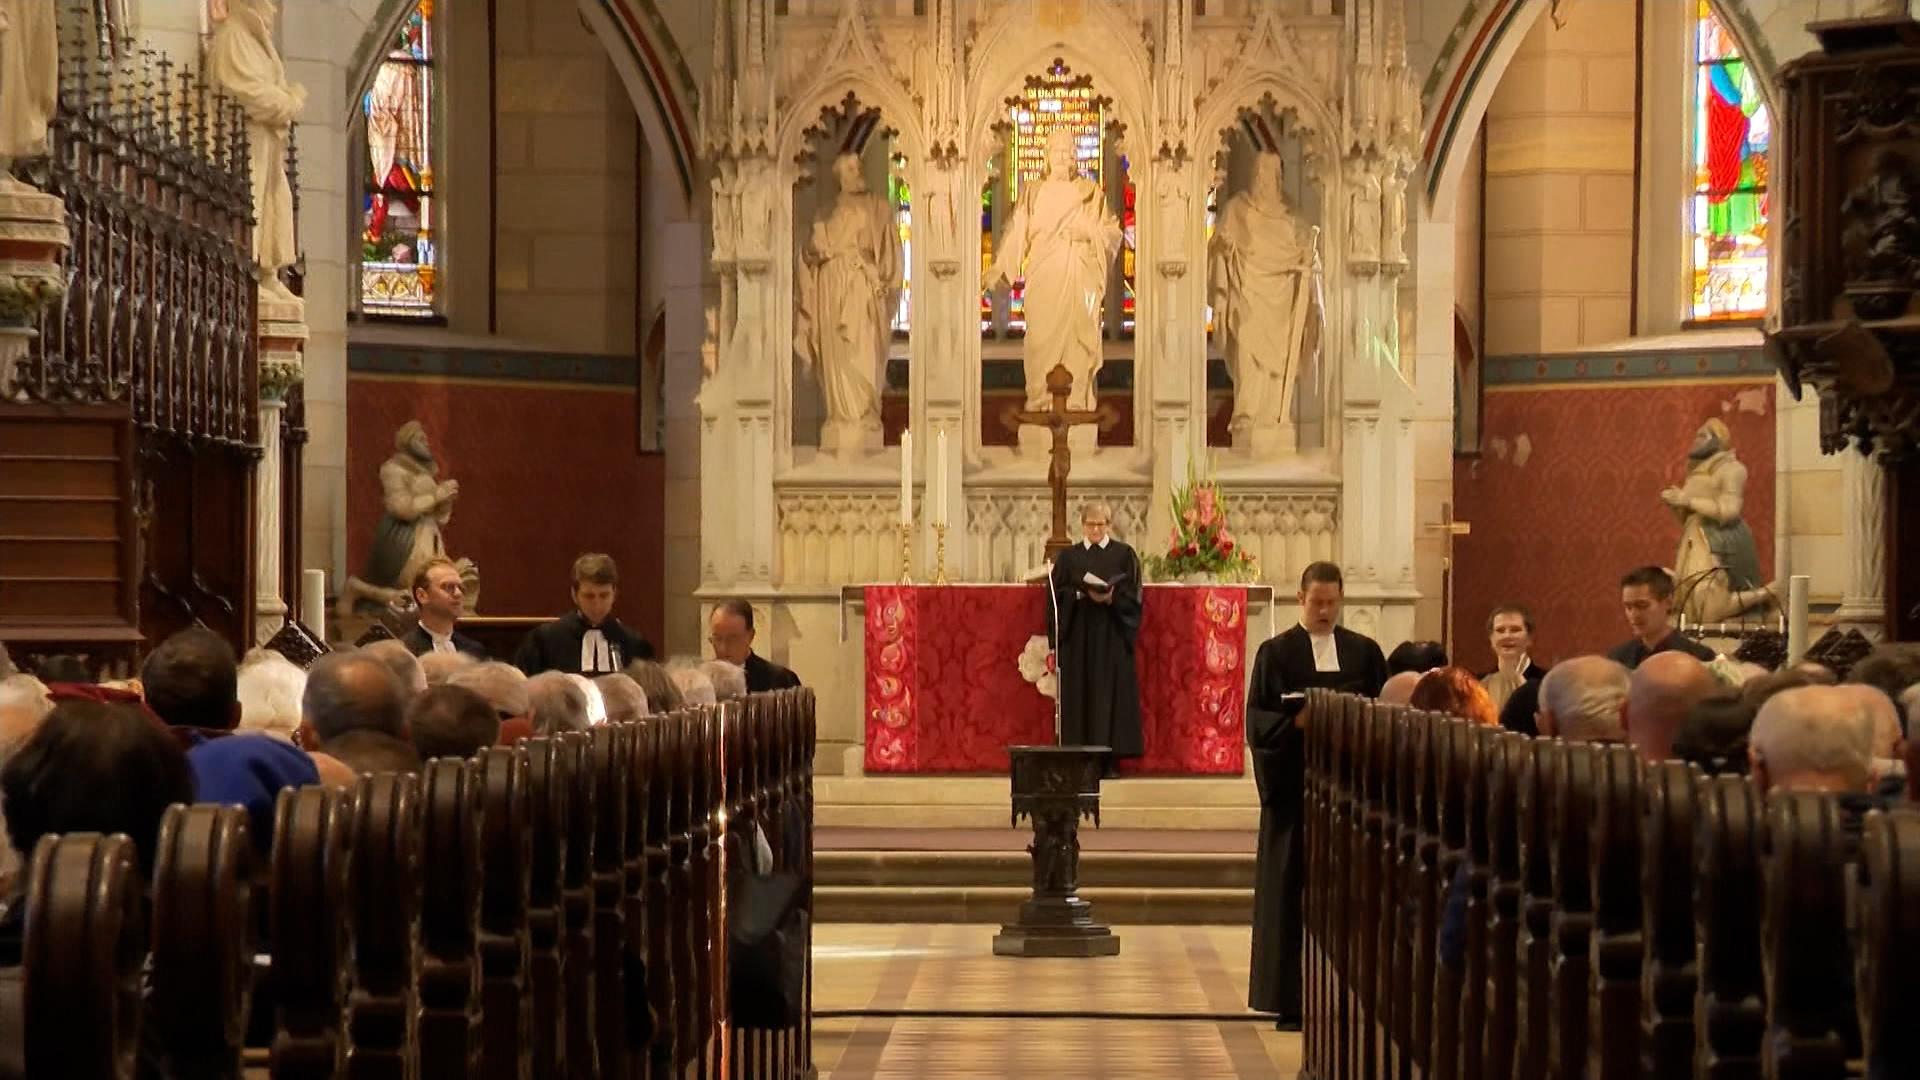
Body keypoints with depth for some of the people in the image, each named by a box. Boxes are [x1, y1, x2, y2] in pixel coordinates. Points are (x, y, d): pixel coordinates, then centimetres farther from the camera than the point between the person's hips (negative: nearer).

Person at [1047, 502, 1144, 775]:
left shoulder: (1124, 555, 7)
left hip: (1112, 636, -1)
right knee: (1079, 694, -3)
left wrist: (1111, 598, -17)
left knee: (1111, 690, -5)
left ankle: (1111, 758, -3)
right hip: (1078, 636, 1)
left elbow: (1132, 595, 1)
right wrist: (1082, 594, -14)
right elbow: (1059, 595, 3)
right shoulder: (1068, 557, 10)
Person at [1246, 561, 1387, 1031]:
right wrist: (1299, 721, -18)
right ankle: (1291, 1002, 3)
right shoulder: (1276, 653, 5)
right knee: (1293, 890, -2)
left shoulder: (1365, 652, 10)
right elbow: (1258, 721, -1)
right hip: (1295, 786, -2)